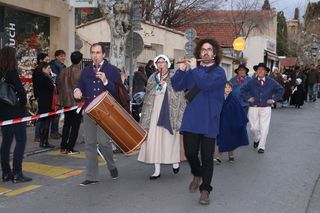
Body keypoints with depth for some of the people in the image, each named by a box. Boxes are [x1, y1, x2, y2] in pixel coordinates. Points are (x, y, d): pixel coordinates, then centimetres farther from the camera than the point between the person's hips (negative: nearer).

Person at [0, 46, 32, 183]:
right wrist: (23, 104, 0)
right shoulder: (12, 72, -15)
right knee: (21, 141, -1)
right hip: (15, 112, -8)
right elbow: (21, 91, -17)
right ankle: (17, 173, -3)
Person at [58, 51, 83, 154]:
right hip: (77, 102, -6)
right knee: (75, 125, 3)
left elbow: (60, 86, 10)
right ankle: (70, 148, 3)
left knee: (66, 124, 16)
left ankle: (63, 147, 18)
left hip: (66, 102, 6)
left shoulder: (64, 71, 4)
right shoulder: (80, 72, -15)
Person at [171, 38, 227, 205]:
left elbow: (206, 83, -21)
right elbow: (176, 86, 5)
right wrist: (181, 69, -8)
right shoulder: (193, 70, 13)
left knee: (207, 156, 0)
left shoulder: (219, 72, -1)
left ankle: (205, 190, 12)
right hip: (191, 119, 4)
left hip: (209, 121, -3)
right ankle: (197, 175, 33)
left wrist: (194, 68, -13)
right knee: (190, 152, 4)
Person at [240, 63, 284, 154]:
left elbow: (280, 90, 12)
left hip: (266, 109, 0)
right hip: (253, 108, 0)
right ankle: (256, 139, 35)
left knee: (264, 128, -4)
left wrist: (274, 99, 3)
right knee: (254, 128, 3)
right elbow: (243, 90, 9)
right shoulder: (252, 82, 2)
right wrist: (248, 98, -3)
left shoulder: (271, 82, 3)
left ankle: (261, 146, 5)